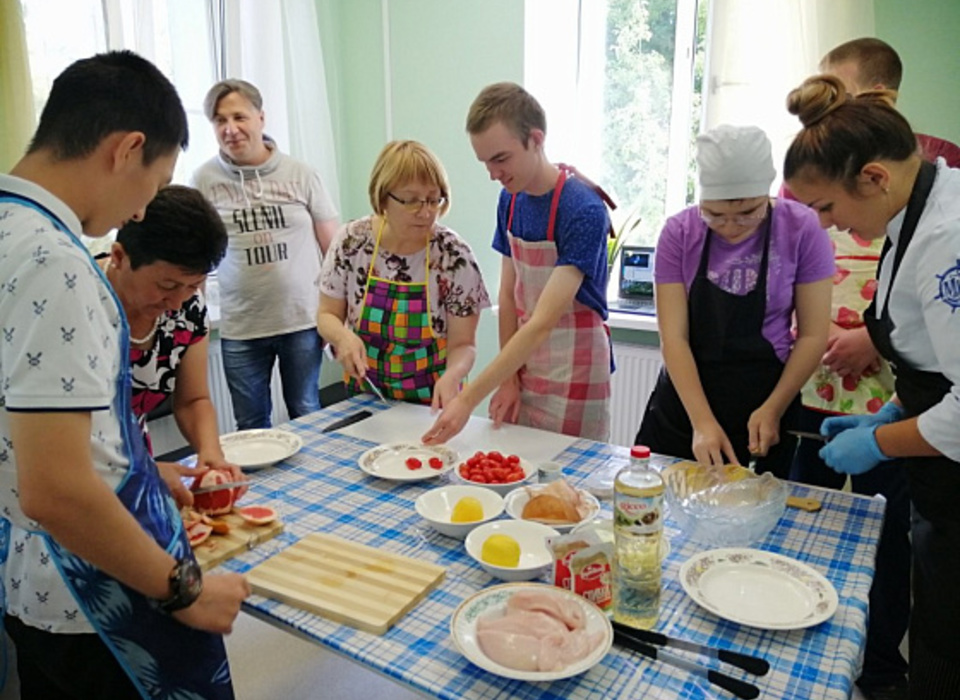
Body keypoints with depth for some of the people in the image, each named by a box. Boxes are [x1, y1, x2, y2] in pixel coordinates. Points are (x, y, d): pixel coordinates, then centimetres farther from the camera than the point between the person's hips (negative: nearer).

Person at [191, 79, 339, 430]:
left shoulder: (300, 174, -1)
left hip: (303, 320, 0)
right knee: (251, 425, 12)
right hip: (240, 327, 1)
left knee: (307, 415, 13)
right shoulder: (205, 179, 0)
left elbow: (333, 249, 3)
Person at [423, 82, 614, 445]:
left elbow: (542, 324, -27)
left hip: (574, 376, -6)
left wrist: (468, 399, -29)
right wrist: (509, 378, 1)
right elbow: (509, 295, 6)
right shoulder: (510, 199, 0)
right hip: (525, 367, 6)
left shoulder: (584, 211, -21)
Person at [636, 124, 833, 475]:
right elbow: (673, 337, -12)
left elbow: (813, 335, -6)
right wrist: (702, 422, -19)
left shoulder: (802, 229, -10)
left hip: (764, 408, -1)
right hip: (683, 404, 2)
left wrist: (773, 409, -15)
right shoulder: (680, 232, -8)